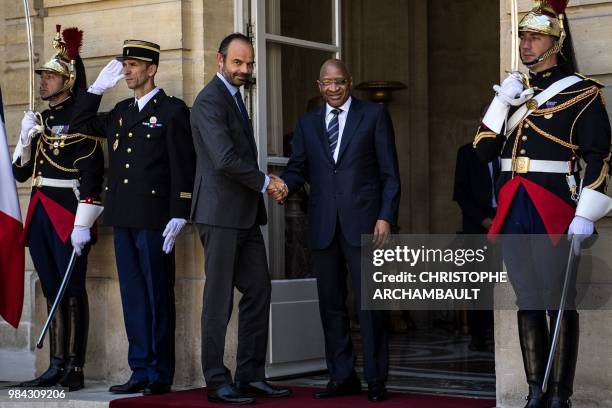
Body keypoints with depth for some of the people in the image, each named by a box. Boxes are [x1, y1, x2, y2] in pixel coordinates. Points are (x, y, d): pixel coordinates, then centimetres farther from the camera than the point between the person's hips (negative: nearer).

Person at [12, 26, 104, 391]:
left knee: (73, 290, -4)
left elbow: (92, 175, -14)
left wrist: (83, 224, -20)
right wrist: (25, 138, 0)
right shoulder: (40, 120, 16)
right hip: (41, 213, 8)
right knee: (53, 291, 9)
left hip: (69, 213, -7)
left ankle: (75, 370, -1)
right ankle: (56, 367, 12)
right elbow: (20, 172, 17)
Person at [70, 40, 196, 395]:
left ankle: (160, 375, 6)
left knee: (157, 297, -1)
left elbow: (184, 165, -9)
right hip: (124, 219, 7)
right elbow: (81, 124, 26)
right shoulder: (121, 111, 16)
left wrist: (179, 216, -15)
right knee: (133, 296, 9)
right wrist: (98, 87, 14)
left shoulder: (173, 110, -4)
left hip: (154, 219, -7)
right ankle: (140, 371, 15)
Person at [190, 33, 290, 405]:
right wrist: (265, 181, -10)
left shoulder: (235, 97, 19)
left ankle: (251, 376, 13)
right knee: (219, 300, -4)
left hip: (246, 213, 9)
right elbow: (225, 159, -22)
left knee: (258, 293, 7)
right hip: (221, 213, -9)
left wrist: (262, 186, 9)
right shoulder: (210, 100, -12)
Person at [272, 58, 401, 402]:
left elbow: (390, 173, 2)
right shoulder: (307, 123, 16)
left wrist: (386, 217, -8)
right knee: (331, 305, 6)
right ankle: (343, 377, 15)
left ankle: (376, 380, 3)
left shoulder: (374, 115, 5)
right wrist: (286, 186, -12)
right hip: (324, 226, 4)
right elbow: (298, 167, 12)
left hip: (363, 222, -4)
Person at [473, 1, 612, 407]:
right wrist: (502, 101, 0)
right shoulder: (515, 92, 16)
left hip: (554, 210, -6)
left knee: (559, 303, -2)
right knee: (528, 303, 8)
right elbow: (484, 150, 12)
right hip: (514, 211, 6)